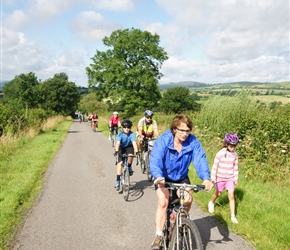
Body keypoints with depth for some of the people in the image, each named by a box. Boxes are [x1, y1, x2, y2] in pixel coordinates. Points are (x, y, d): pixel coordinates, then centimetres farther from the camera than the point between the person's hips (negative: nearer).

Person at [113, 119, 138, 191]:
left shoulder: (131, 134, -24)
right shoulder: (120, 134, -25)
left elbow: (134, 143, -35)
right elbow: (118, 143, -37)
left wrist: (136, 151, -49)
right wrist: (116, 151, -53)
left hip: (129, 147, 0)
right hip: (121, 148, 0)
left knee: (130, 155, -34)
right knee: (120, 163, -13)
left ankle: (129, 167, -3)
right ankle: (117, 181, -10)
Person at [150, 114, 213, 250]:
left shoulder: (193, 142, -20)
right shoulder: (163, 140, -27)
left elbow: (200, 160, -27)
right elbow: (155, 160, -37)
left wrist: (206, 178, -44)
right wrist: (158, 176, -55)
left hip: (181, 177, 2)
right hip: (164, 178, -2)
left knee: (188, 199, -17)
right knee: (163, 203, -18)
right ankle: (159, 235, -2)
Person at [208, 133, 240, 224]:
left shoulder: (235, 154, -5)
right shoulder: (220, 154, -17)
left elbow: (235, 167, 7)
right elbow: (215, 166, -12)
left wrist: (236, 178, 10)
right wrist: (213, 179, -10)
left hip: (230, 178, 2)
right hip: (220, 178, -2)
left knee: (231, 196, -5)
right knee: (218, 194, 16)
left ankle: (233, 215, 5)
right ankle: (211, 202, 47)